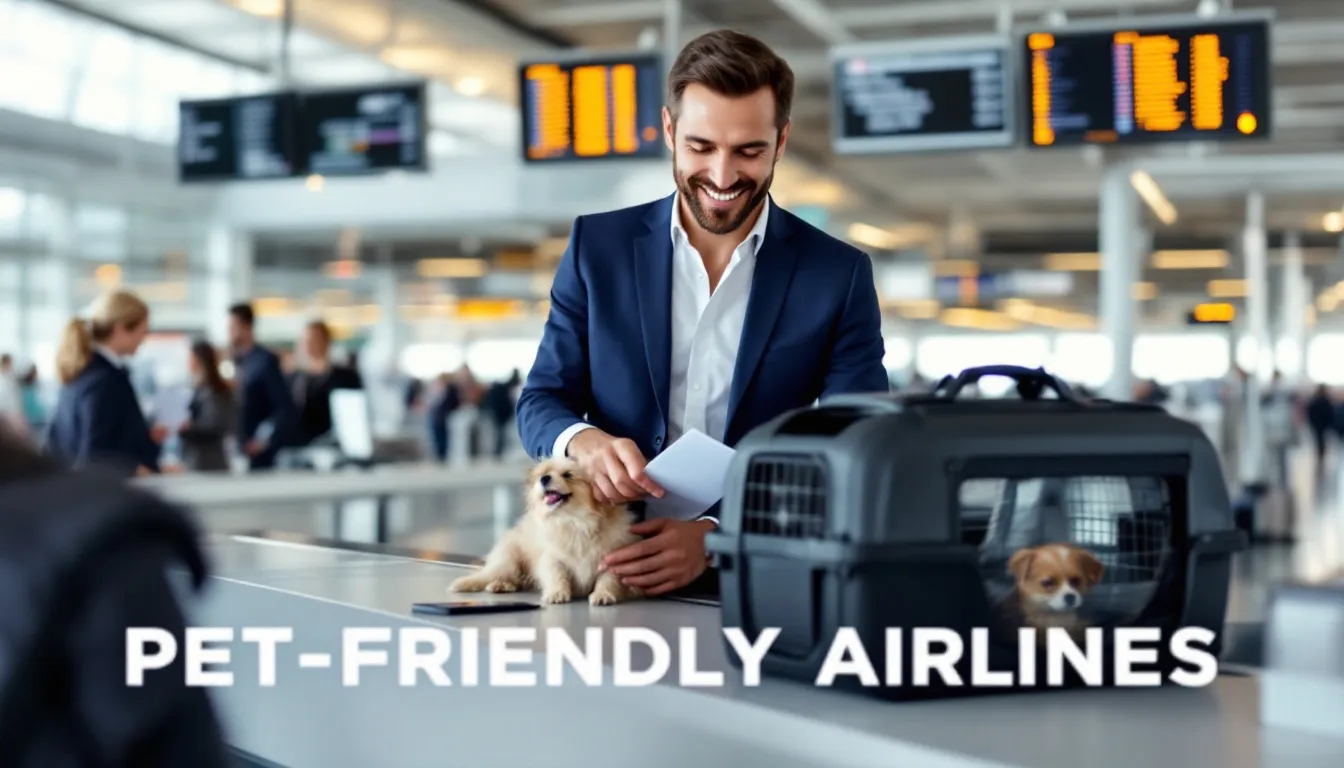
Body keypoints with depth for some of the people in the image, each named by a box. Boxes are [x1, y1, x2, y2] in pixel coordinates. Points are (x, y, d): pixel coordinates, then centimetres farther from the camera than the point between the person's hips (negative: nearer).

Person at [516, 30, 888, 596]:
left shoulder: (839, 275, 2)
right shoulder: (599, 246, 6)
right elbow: (541, 402, 9)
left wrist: (718, 537, -17)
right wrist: (584, 442, -15)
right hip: (611, 568, 1)